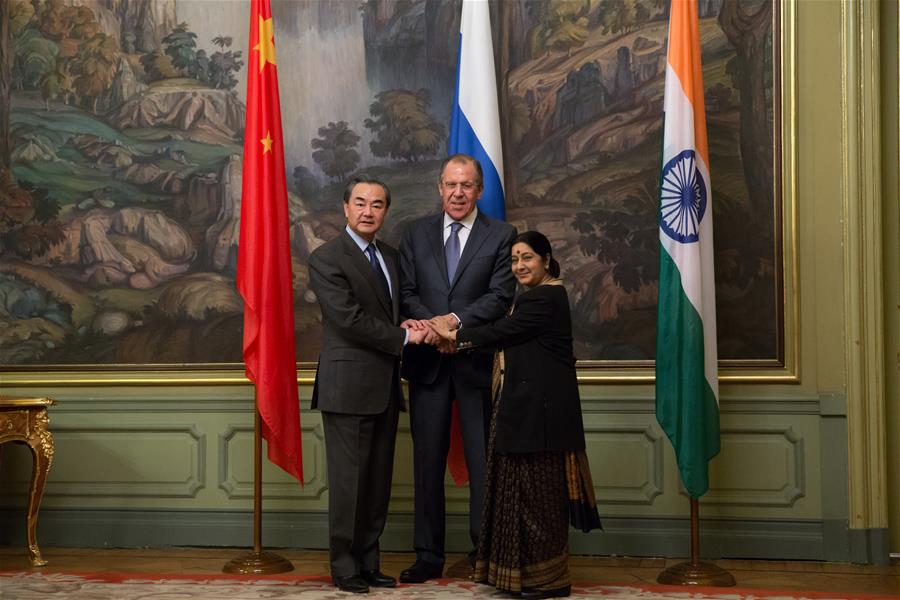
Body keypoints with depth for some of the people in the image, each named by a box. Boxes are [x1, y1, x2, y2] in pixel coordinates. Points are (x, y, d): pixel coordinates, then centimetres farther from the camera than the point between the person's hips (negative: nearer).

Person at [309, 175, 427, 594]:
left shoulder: (390, 256, 16)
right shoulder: (326, 258, -8)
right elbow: (350, 319, -17)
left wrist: (420, 326, -3)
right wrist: (403, 337, -12)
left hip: (384, 386, 7)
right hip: (349, 386, -7)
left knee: (379, 480, 10)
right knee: (349, 479, -2)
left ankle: (368, 562, 18)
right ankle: (344, 566, 8)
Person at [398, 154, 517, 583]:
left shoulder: (501, 235, 2)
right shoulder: (416, 233, 11)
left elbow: (501, 295, -8)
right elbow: (407, 292, 4)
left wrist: (455, 319, -19)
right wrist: (430, 325, -15)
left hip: (477, 361, -2)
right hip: (427, 360, 3)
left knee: (482, 461, 2)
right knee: (427, 460, 7)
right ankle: (428, 556, 14)